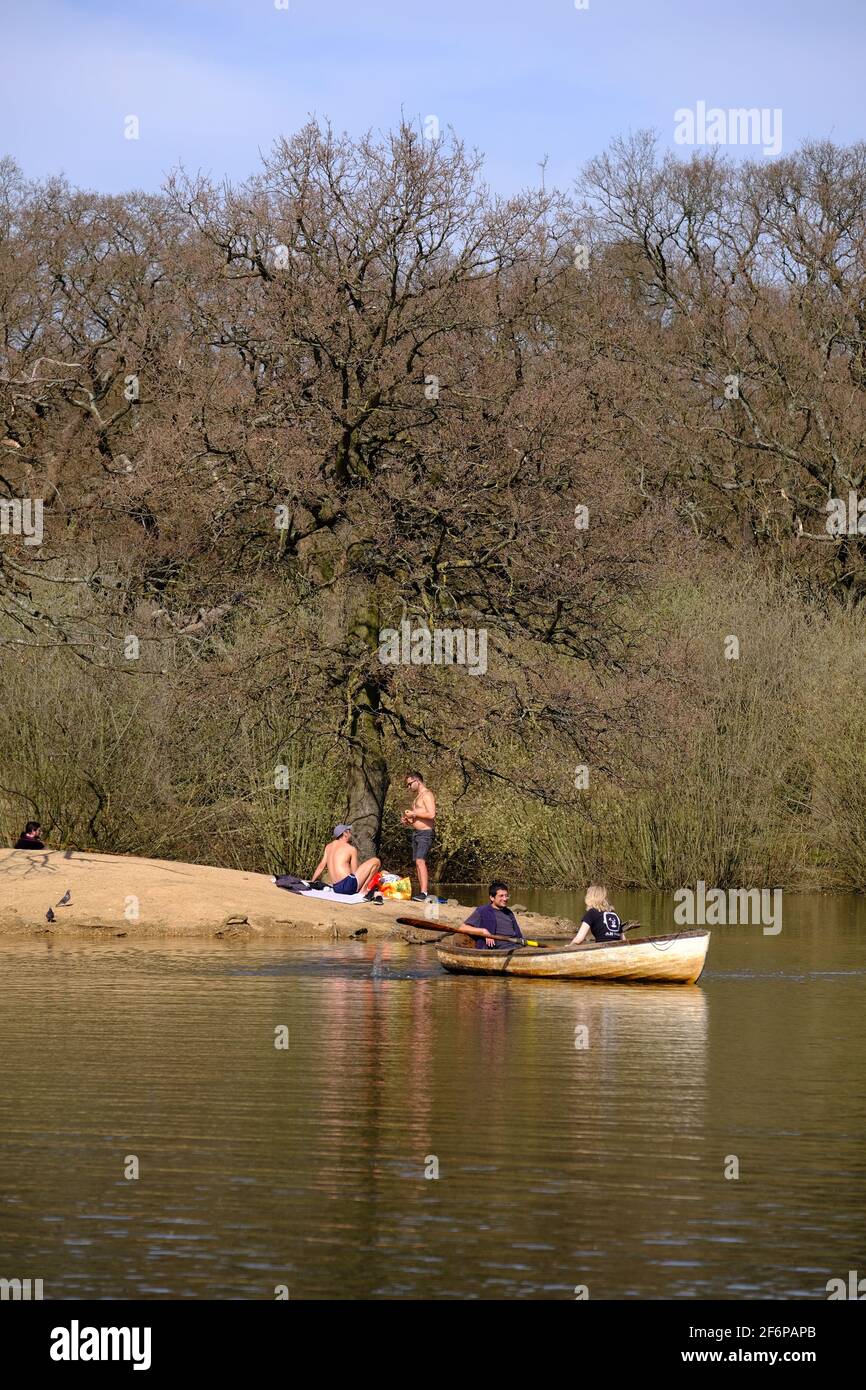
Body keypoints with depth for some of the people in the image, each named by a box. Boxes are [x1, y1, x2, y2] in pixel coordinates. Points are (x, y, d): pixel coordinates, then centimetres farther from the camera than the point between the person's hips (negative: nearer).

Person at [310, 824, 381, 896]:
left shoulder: (329, 846, 16)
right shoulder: (351, 849, -1)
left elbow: (321, 866, 17)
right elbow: (354, 873, 0)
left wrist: (311, 882, 27)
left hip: (336, 888, 8)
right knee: (375, 861, -1)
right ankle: (363, 890, -6)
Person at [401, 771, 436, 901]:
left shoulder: (427, 795, -10)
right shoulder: (417, 797, 21)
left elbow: (431, 814, -22)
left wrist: (413, 813, -15)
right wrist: (407, 821, 12)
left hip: (425, 833, -10)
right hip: (416, 832, 10)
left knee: (420, 861, -20)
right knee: (418, 863, 7)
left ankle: (424, 893, -27)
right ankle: (421, 892, 7)